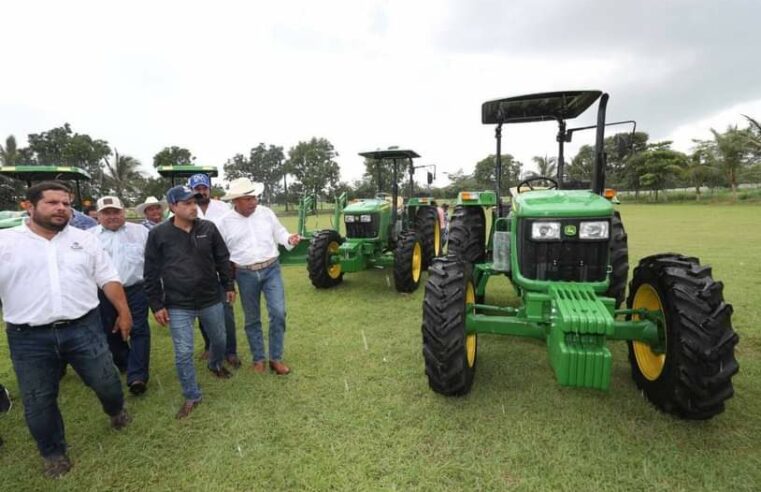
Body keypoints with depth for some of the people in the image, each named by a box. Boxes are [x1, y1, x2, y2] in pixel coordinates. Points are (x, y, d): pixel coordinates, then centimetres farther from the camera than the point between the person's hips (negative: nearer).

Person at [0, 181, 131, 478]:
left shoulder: (84, 240, 4)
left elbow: (108, 278, 7)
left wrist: (123, 311, 4)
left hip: (84, 328, 1)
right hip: (29, 337, 0)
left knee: (106, 382, 10)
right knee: (38, 401, 12)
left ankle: (116, 410, 43)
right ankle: (53, 452, 34)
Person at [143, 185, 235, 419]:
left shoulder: (208, 228, -3)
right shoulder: (158, 234, -8)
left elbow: (222, 259, 6)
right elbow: (151, 273, -3)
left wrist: (229, 285, 8)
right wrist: (156, 305, -4)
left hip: (211, 300, 2)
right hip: (178, 306, -2)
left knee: (219, 339, 20)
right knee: (183, 353, 3)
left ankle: (215, 364, 52)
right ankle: (191, 396, 22)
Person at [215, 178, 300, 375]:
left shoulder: (266, 213, 1)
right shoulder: (225, 222, -3)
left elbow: (279, 233, 8)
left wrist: (290, 239, -13)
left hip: (271, 270, 1)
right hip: (246, 274, 0)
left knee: (278, 313, -5)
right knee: (252, 319, 11)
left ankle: (276, 358, 11)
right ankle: (258, 358, 28)